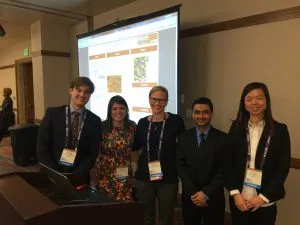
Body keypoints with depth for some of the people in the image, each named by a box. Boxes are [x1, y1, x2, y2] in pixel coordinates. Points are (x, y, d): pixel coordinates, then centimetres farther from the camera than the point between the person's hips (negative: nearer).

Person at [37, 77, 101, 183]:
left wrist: (75, 176, -16)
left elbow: (92, 154, -5)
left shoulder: (95, 121, -4)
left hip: (79, 177, 1)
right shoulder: (52, 113, -6)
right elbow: (42, 149, -8)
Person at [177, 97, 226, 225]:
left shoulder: (222, 138, -6)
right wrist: (193, 192, -12)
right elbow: (180, 166, -3)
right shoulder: (184, 137, 0)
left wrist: (206, 193, -14)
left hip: (213, 198, -1)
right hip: (189, 197, 2)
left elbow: (224, 169, -8)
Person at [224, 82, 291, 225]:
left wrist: (263, 197, -10)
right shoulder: (236, 127, -1)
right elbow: (228, 163, -1)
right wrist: (235, 193, -8)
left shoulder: (280, 130, -5)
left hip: (266, 202, -1)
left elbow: (283, 168, -5)